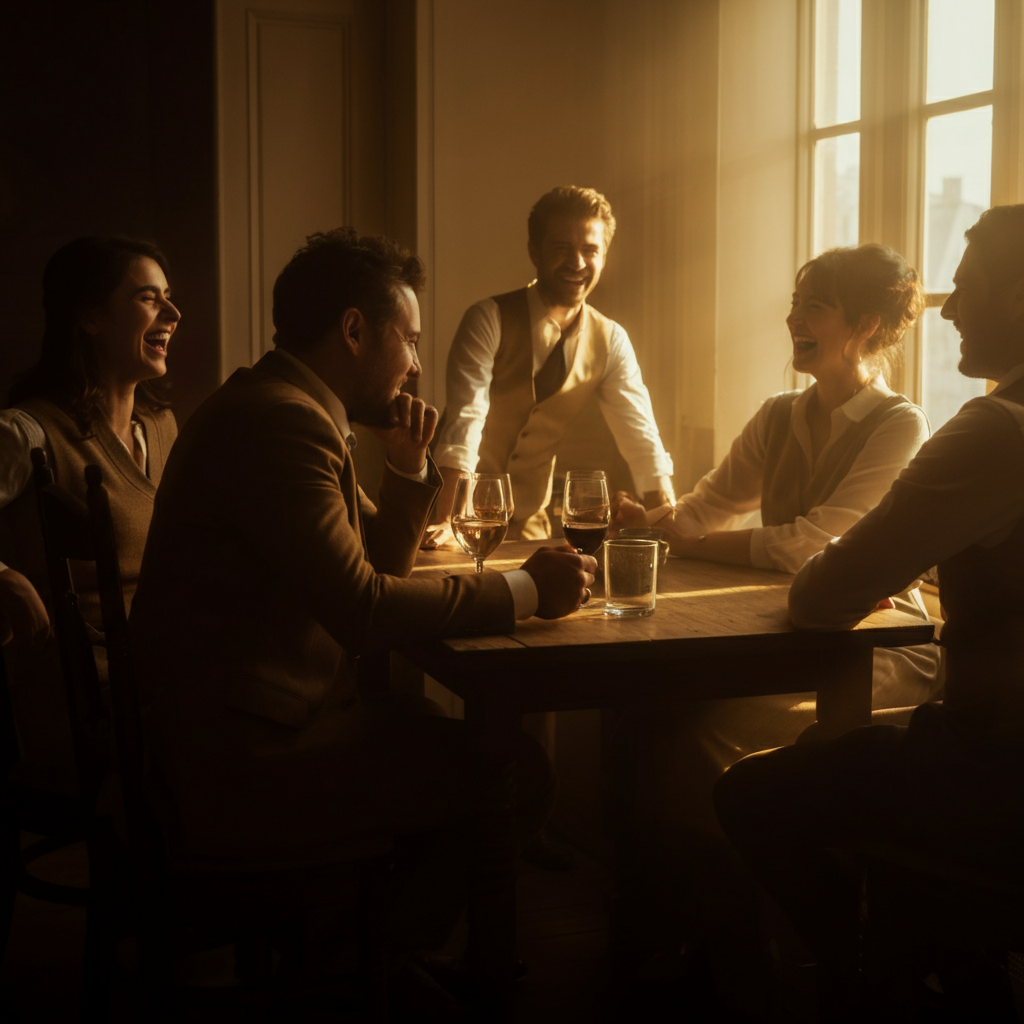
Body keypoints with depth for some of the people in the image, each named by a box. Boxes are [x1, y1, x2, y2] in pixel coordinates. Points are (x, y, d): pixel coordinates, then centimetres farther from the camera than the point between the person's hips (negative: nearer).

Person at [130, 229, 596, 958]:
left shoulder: (288, 410, 15)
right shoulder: (277, 420, -19)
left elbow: (374, 564, 23)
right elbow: (364, 609, -27)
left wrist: (409, 468, 6)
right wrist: (525, 590, -17)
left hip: (266, 728, 11)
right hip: (243, 768, -11)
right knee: (517, 774, -10)